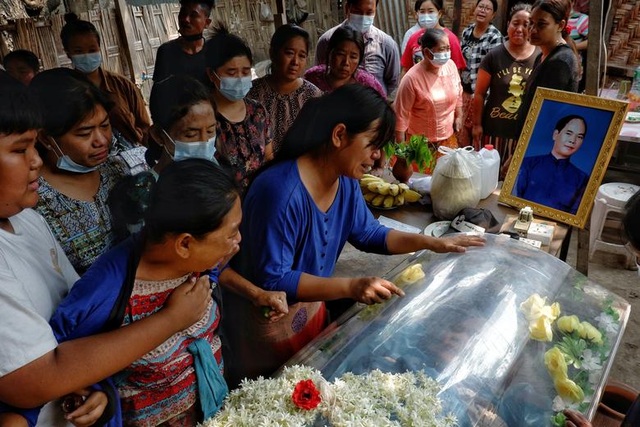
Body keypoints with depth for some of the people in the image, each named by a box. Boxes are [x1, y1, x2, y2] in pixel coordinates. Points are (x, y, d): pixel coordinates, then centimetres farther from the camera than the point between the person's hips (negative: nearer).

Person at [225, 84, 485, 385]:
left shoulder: (346, 182, -7)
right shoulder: (281, 192, -33)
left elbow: (368, 234, 6)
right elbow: (272, 280, -30)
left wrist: (431, 243, -3)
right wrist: (351, 287, -38)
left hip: (310, 309, 7)